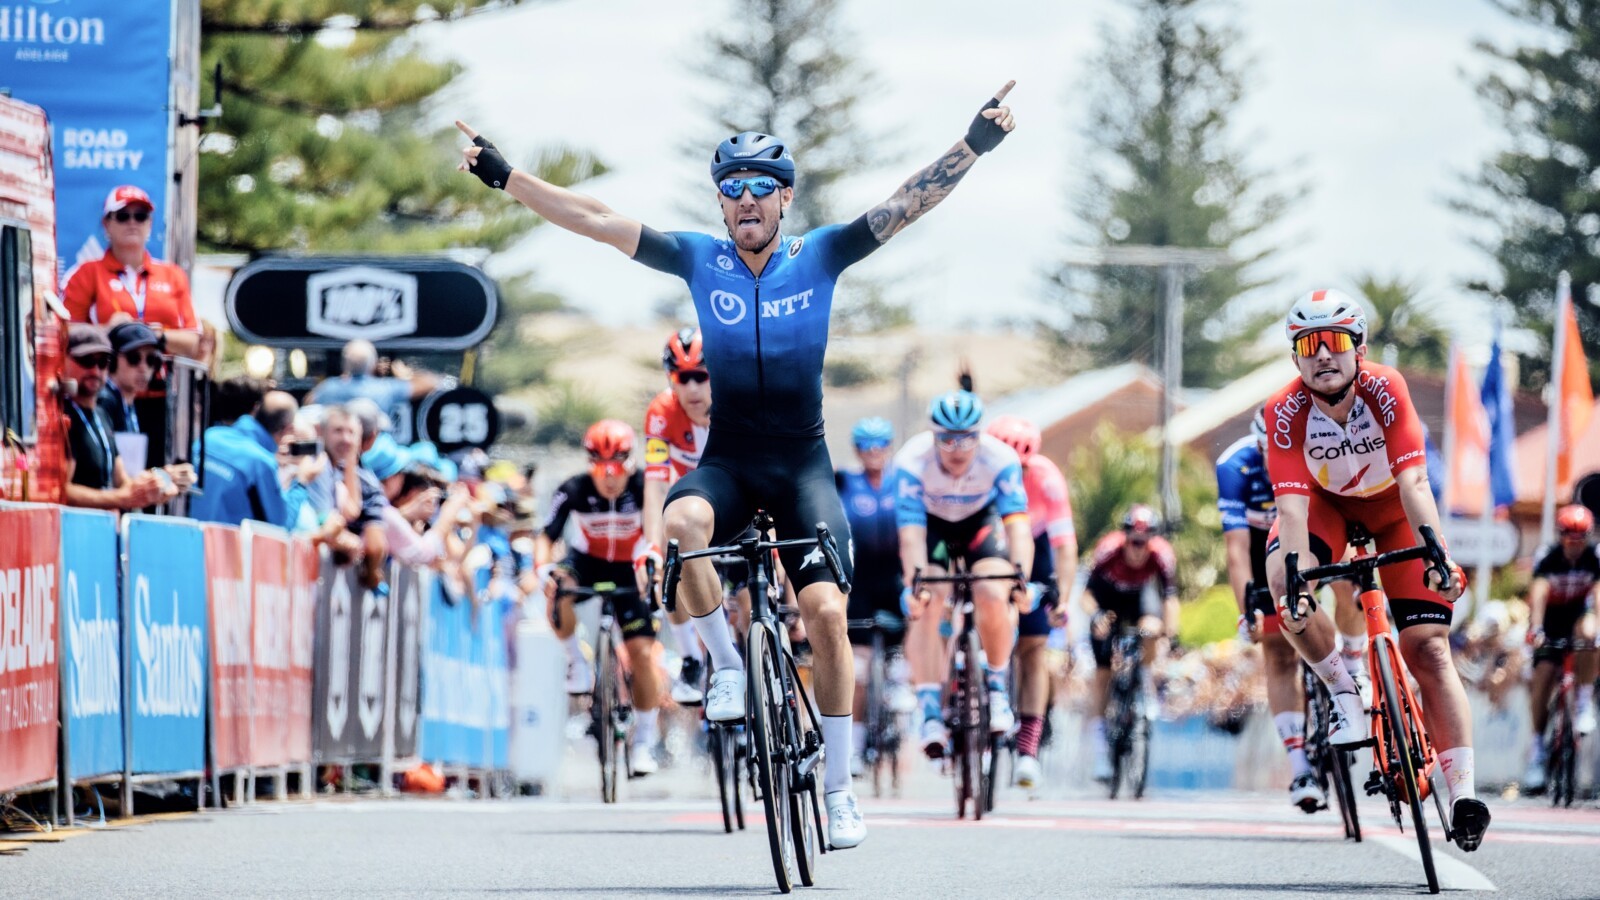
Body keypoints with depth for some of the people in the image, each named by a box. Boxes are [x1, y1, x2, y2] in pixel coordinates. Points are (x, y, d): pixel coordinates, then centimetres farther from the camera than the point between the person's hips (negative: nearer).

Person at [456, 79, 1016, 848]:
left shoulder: (819, 256, -3)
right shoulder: (701, 260, -1)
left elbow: (908, 204, -8)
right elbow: (596, 221, -3)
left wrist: (978, 143, -19)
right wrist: (504, 176, -8)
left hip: (802, 463, 0)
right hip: (728, 460, 0)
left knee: (825, 610, -14)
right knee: (682, 522, -35)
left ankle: (839, 787, -2)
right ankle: (726, 664, -13)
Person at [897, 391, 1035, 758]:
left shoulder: (1001, 459, -32)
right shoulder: (912, 461, -33)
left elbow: (1017, 523, -38)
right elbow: (911, 531, -38)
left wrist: (1022, 577, -53)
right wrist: (914, 582, -53)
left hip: (980, 522, 0)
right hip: (931, 524, 0)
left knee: (993, 597, -25)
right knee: (926, 607, -24)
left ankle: (998, 688, -2)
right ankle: (931, 711, -20)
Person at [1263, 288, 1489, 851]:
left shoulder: (1385, 390, -31)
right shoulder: (1286, 413, -29)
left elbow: (1413, 480, -39)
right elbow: (1292, 501, -36)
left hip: (1391, 505, -1)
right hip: (1326, 503, 1)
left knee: (1428, 646, -13)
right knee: (1283, 580, -32)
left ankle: (1463, 793, -17)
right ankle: (1345, 698, -11)